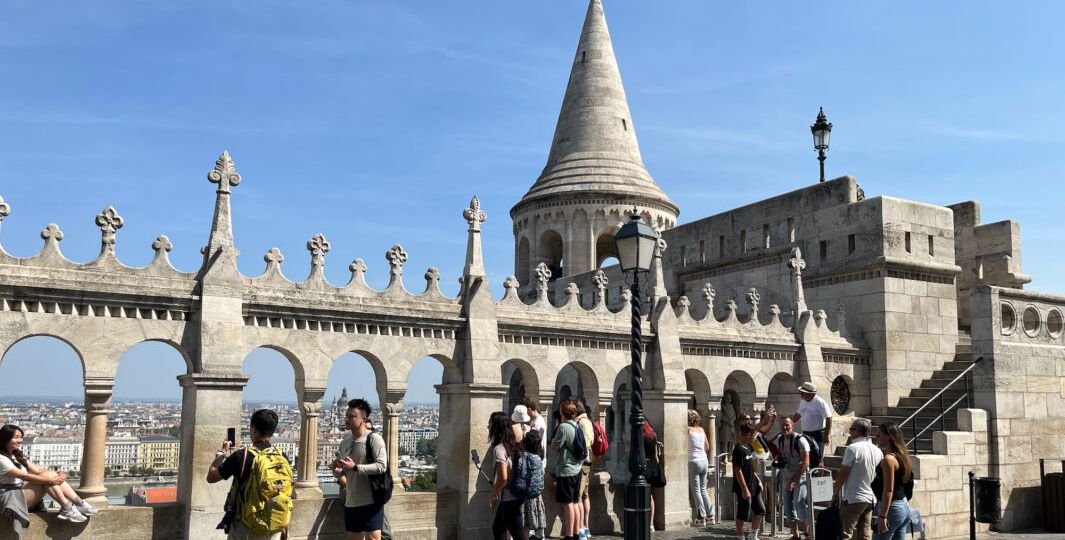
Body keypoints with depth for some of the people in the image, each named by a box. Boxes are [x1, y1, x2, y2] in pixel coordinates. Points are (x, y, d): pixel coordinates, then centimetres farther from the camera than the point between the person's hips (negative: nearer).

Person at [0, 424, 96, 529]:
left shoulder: (17, 456, 20)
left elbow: (37, 470, 9)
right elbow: (24, 476, -21)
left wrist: (56, 475, -9)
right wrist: (49, 480, -25)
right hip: (11, 497, -8)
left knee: (53, 475, -14)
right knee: (47, 475, -24)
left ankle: (79, 503, -25)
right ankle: (67, 509, -30)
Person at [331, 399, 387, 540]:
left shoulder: (374, 439, -11)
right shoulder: (345, 442, 11)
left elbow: (382, 466, -20)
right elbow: (341, 471, 19)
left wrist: (355, 467, -25)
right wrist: (337, 469, -6)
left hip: (371, 502, -8)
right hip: (351, 502, 8)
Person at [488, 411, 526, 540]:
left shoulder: (498, 449, -18)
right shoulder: (512, 444, 8)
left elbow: (503, 477, -24)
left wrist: (493, 496, -10)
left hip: (509, 497, -9)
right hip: (515, 495, 9)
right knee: (498, 528, 18)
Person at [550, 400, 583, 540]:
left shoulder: (563, 427, -16)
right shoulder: (577, 427, 9)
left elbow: (554, 447, -12)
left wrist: (554, 438, 5)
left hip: (565, 470, -8)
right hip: (576, 469, 8)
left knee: (567, 504, -4)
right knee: (574, 503, 13)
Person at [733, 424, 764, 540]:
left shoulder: (748, 448, 11)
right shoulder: (738, 450, -18)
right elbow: (737, 471, -21)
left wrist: (758, 480, 14)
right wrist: (744, 489, -22)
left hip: (753, 486, 9)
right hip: (744, 488, -9)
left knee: (760, 510, 13)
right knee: (742, 515, 1)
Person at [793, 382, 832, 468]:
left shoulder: (820, 403, -17)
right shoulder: (803, 401, 8)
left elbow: (829, 419, -18)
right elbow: (799, 414, 23)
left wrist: (827, 434, -21)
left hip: (817, 434, -8)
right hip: (806, 433, 8)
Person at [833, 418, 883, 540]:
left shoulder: (853, 448, -14)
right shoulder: (878, 451, 6)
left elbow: (843, 474, -13)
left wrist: (835, 493, -3)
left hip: (853, 499, -7)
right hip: (871, 499, 7)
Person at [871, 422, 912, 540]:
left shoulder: (888, 459, -16)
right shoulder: (901, 456, 11)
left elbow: (888, 490, -20)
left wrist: (882, 516, -20)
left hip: (892, 508, -9)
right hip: (904, 507, 9)